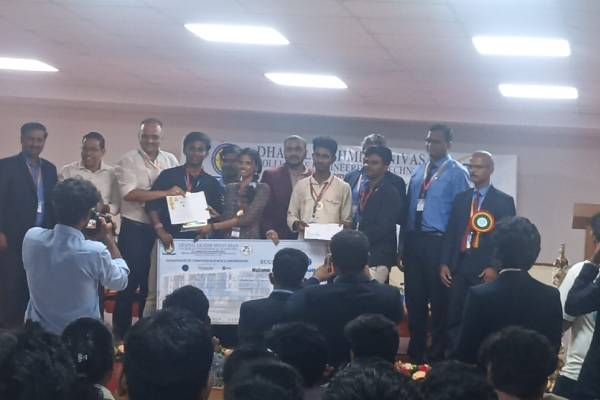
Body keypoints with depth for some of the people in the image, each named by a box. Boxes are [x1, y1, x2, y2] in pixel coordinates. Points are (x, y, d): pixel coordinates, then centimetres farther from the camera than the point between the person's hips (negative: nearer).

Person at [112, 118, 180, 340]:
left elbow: (180, 191, 11)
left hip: (162, 228, 4)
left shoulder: (171, 160, 10)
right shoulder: (128, 161, -5)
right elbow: (129, 194, -18)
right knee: (131, 280, 0)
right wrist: (165, 193, -22)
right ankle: (121, 331, 10)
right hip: (135, 229, -4)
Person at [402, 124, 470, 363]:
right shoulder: (418, 171, 14)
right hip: (413, 240, 6)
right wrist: (402, 246, 10)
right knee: (414, 300, 11)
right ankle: (415, 354, 22)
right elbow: (408, 209, 14)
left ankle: (437, 357, 12)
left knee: (439, 302, 2)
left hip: (437, 243, -6)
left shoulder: (457, 173, -5)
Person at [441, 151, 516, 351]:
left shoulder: (504, 201, 2)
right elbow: (451, 232, 14)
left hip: (485, 269, -4)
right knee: (453, 319, 1)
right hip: (459, 266, 4)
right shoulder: (461, 198, 15)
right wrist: (444, 263, 4)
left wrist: (495, 267, -12)